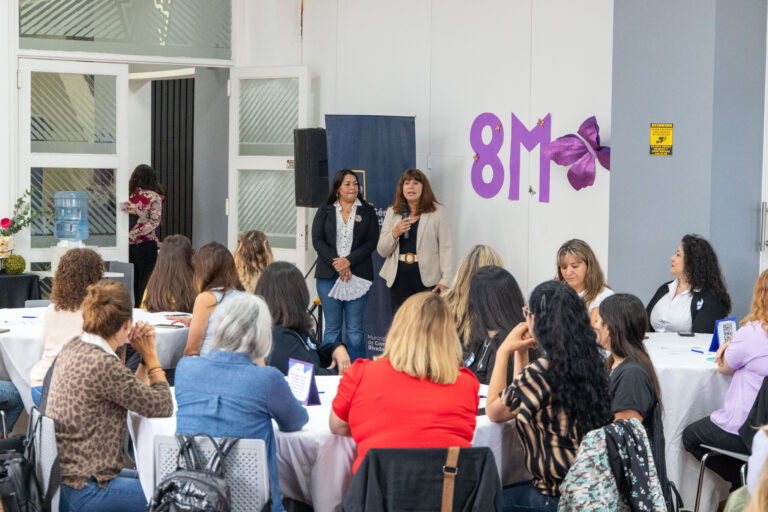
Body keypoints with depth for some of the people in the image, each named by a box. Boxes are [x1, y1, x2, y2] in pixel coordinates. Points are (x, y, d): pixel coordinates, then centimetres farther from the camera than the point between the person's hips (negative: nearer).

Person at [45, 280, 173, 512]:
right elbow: (163, 407, -14)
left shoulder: (72, 348, 4)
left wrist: (143, 355, 5)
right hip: (81, 491, -10)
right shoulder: (104, 364, -24)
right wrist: (151, 356, -4)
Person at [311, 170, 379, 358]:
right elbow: (317, 240, 1)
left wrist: (348, 261, -13)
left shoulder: (367, 212, 8)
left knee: (355, 330, -1)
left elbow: (372, 242, -1)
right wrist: (336, 263, -11)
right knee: (332, 328, 3)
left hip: (357, 276, -1)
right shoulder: (324, 211, 10)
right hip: (328, 275, 1)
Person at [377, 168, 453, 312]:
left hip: (428, 279, -3)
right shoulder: (392, 212, 12)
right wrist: (395, 234, -8)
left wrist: (445, 280, -9)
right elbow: (382, 251, 11)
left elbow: (445, 248, -1)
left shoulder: (437, 212, 2)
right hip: (399, 278, 3)